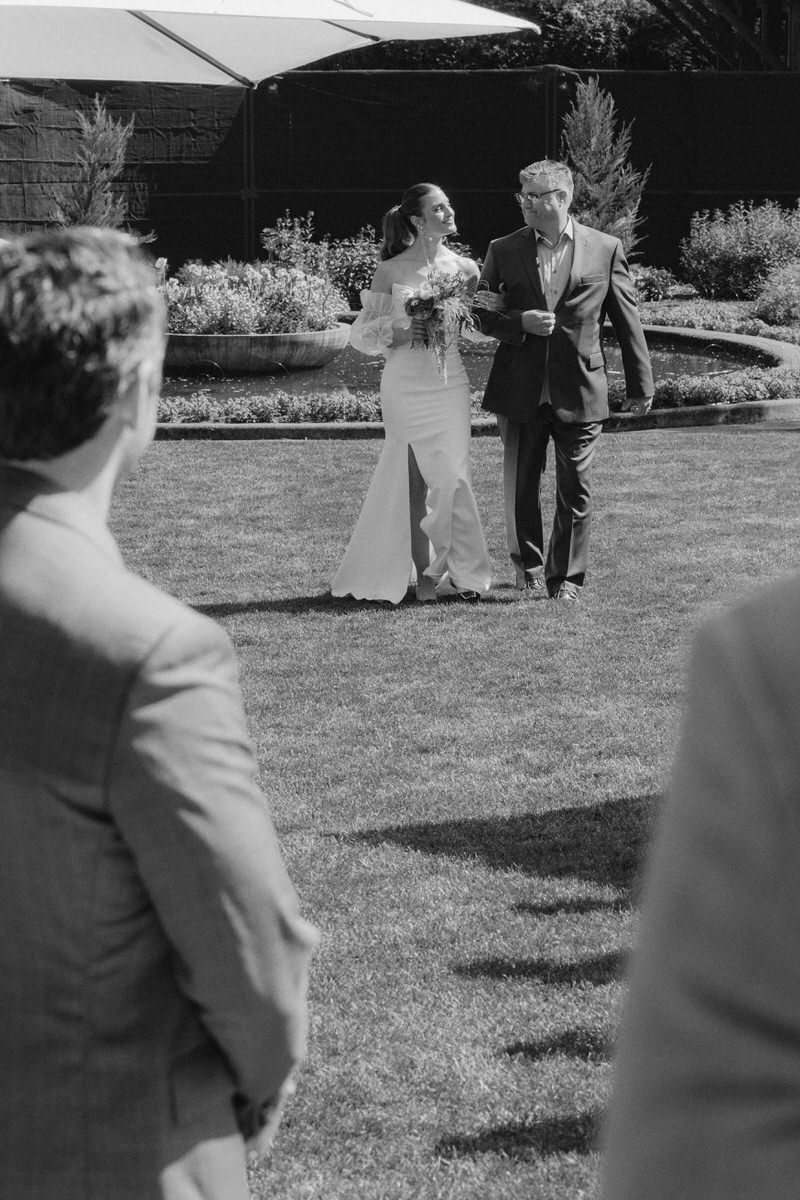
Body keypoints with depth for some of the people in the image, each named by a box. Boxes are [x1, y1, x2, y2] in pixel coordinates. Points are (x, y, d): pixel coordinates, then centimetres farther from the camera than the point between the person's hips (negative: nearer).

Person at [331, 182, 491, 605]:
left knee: (452, 477, -1)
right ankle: (425, 574, 7)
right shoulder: (391, 271, -1)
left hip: (449, 383, 2)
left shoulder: (464, 269, 6)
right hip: (406, 385, -2)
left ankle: (456, 571, 8)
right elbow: (361, 334, 3)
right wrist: (397, 330, -13)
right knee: (415, 479, 0)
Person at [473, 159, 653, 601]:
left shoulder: (605, 249, 1)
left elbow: (627, 320, 5)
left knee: (575, 489, 4)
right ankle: (529, 568, 25)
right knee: (521, 486, 8)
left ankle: (565, 575, 17)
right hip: (520, 392, 1)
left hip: (580, 391, -1)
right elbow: (483, 315, 8)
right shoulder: (503, 251, 4)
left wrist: (640, 384, 6)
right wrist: (520, 323, -13)